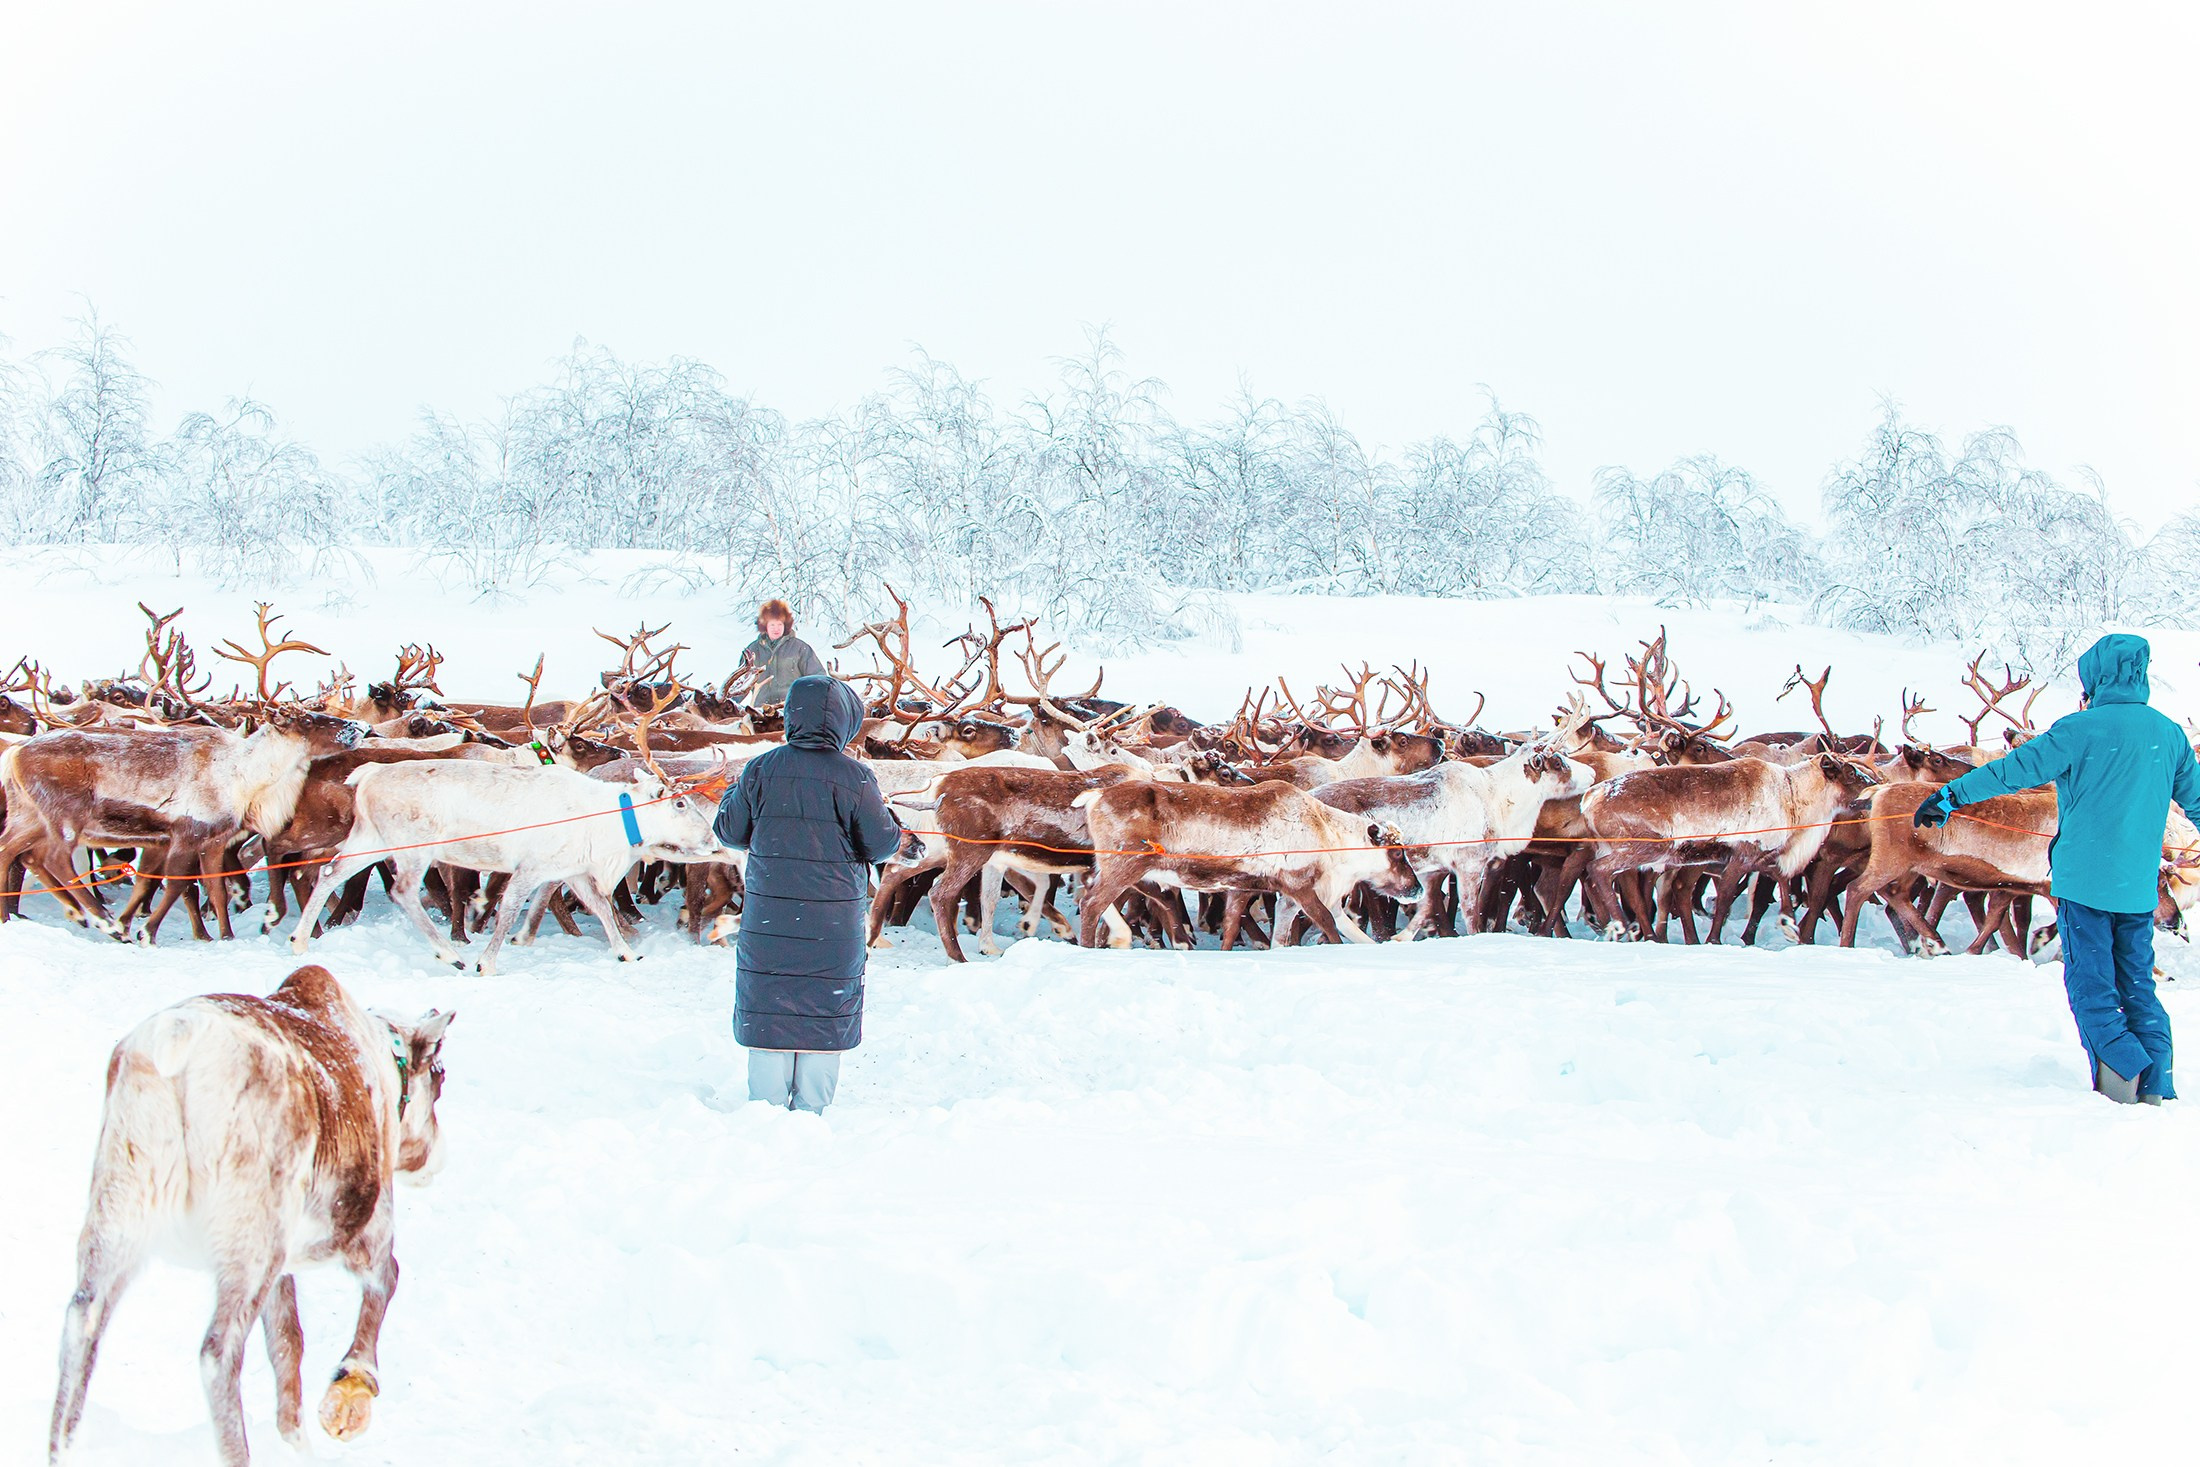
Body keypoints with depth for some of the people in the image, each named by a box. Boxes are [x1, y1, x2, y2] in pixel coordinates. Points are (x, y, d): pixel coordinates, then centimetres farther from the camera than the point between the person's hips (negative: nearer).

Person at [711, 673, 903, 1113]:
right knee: (826, 1012, 9)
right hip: (834, 923, -2)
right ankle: (811, 1108, 12)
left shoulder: (762, 770, -4)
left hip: (768, 917, 2)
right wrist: (888, 818, 16)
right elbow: (881, 843, -6)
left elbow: (730, 831, 5)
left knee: (768, 1009, 11)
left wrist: (729, 798, 25)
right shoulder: (854, 778, -10)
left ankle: (766, 1104, 14)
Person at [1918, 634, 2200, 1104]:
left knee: (2090, 982, 1)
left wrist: (1951, 796, -4)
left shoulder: (2082, 729, -11)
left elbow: (2016, 769, -11)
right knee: (2138, 984, 12)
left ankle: (2121, 1064, -14)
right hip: (2139, 886, 5)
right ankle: (2155, 1085, 6)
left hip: (2084, 878, -5)